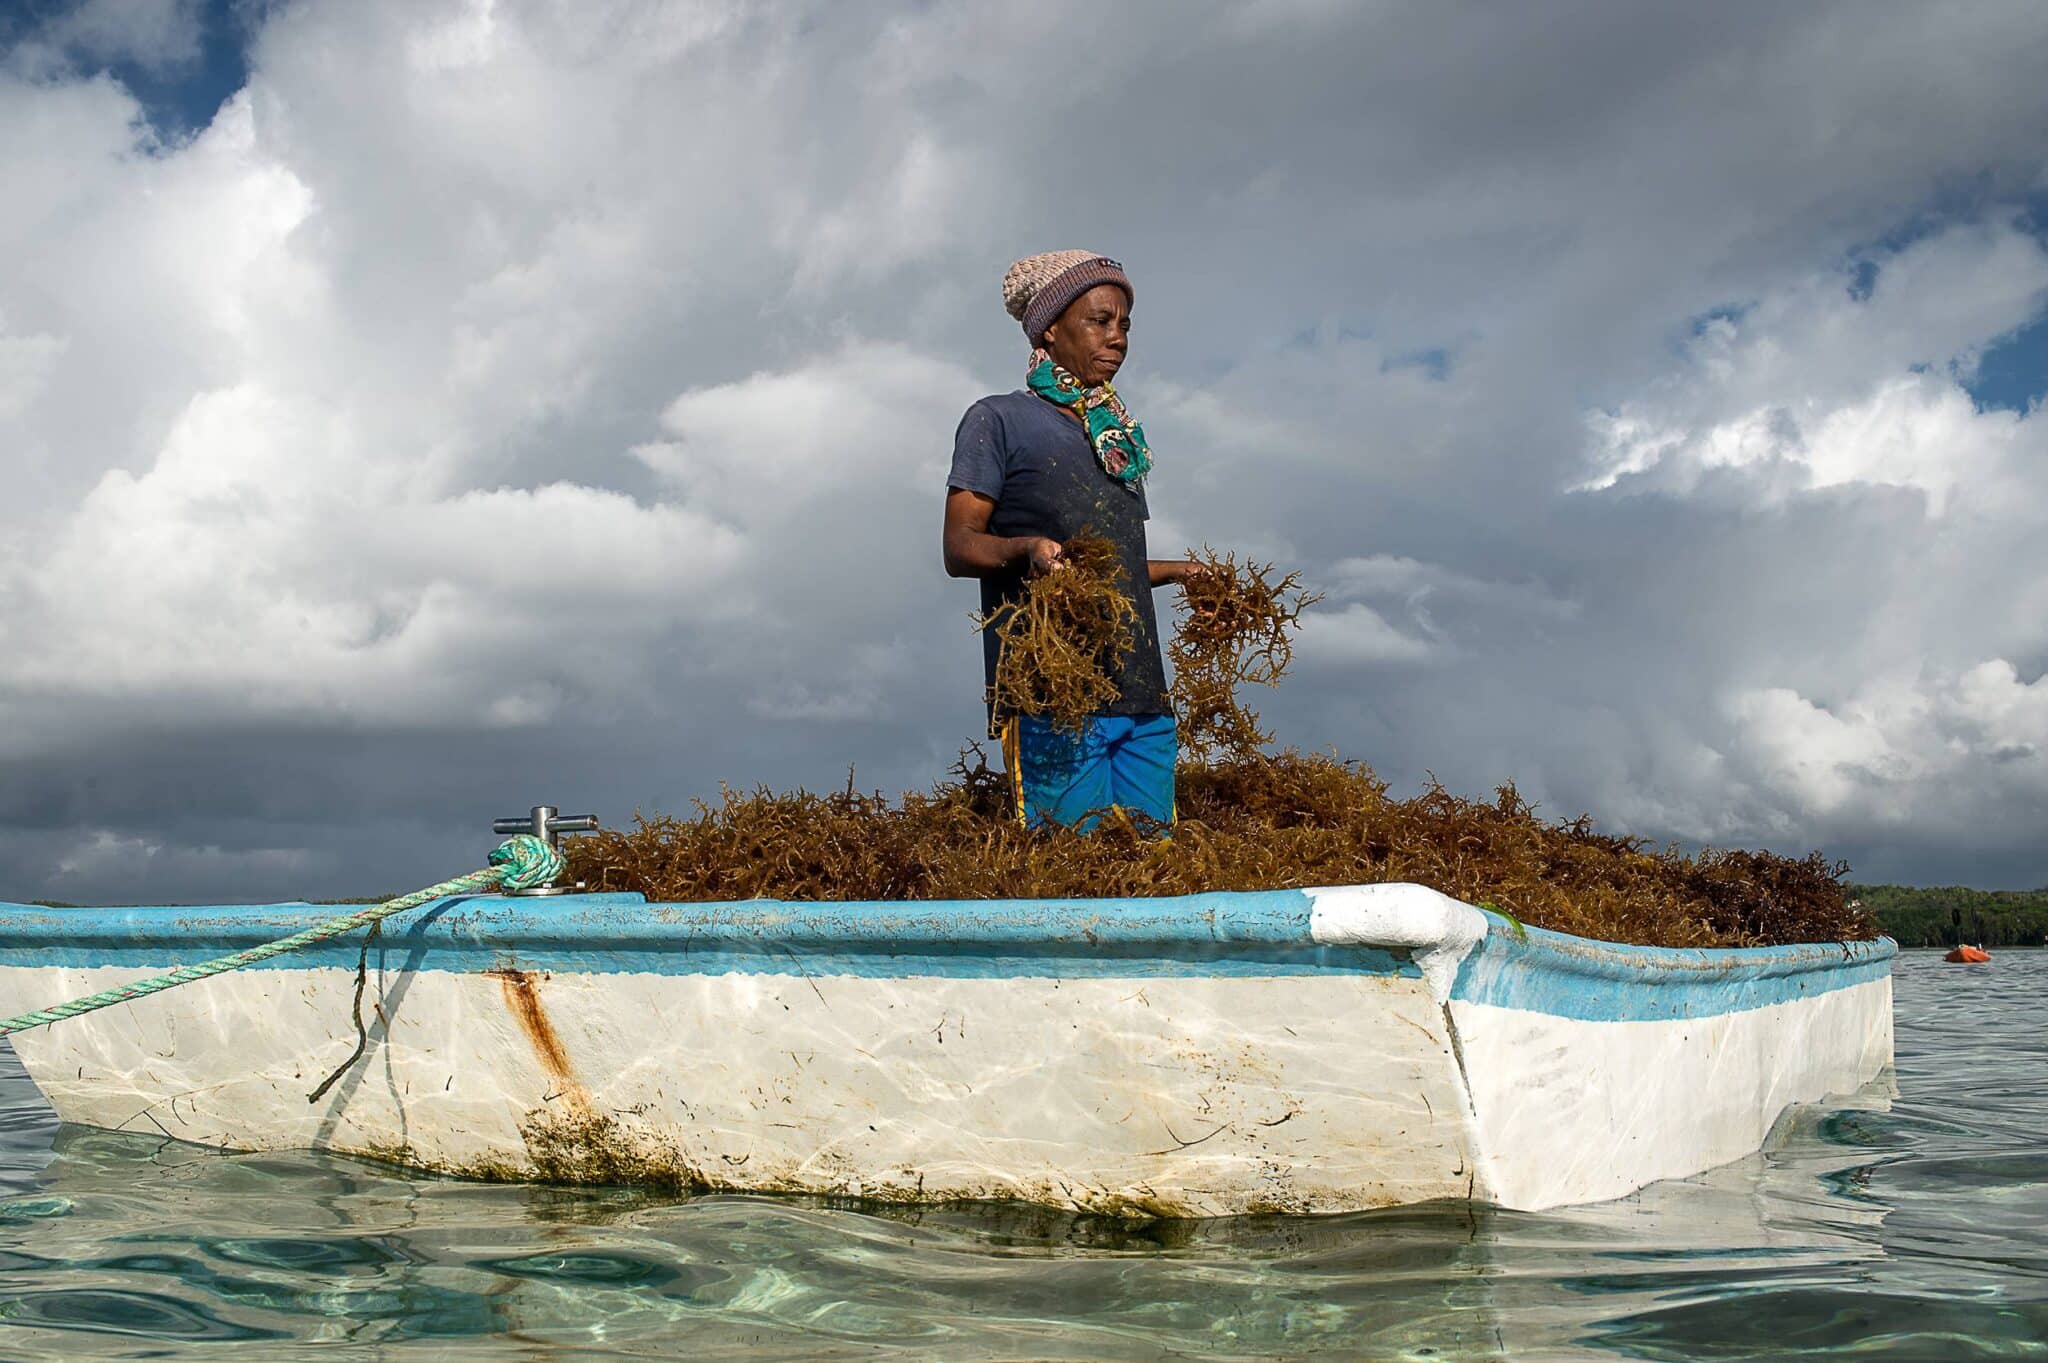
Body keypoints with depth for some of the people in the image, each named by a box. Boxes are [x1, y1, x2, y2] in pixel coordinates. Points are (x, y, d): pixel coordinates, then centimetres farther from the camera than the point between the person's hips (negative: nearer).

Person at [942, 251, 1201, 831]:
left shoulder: (1122, 436, 25)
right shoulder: (999, 420, 4)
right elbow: (959, 548, -4)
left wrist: (1181, 571, 27)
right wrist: (1027, 549, -22)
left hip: (1143, 695, 7)